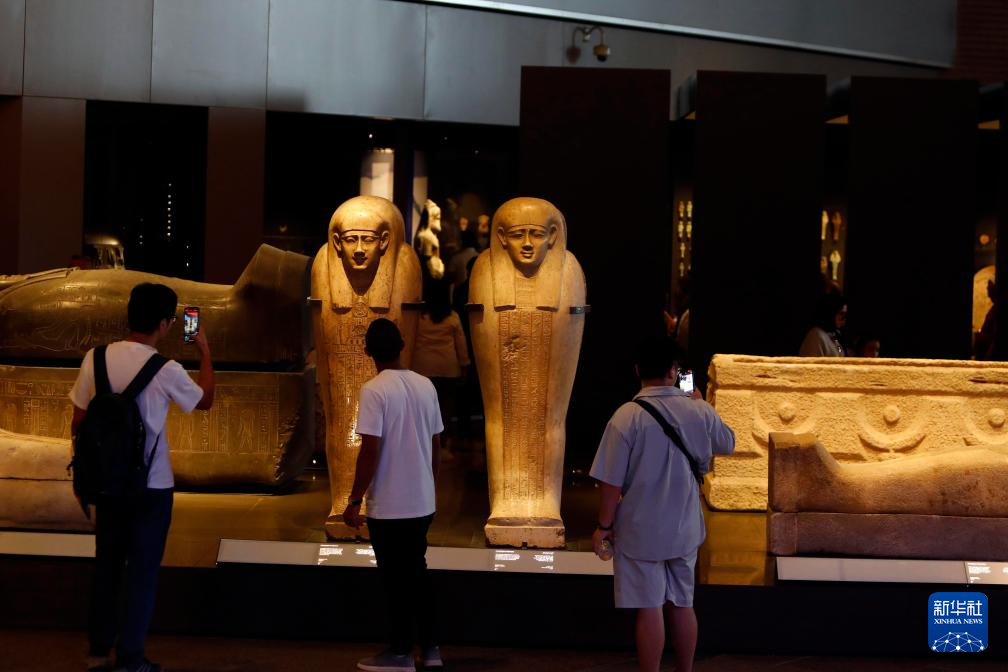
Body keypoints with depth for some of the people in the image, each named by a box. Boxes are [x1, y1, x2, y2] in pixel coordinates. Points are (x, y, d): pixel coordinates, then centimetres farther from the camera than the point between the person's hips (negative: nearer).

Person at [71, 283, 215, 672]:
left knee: (106, 566, 17)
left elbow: (78, 423, 3)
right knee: (142, 571, 6)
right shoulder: (165, 370, -15)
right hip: (151, 486, -4)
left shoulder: (96, 358, -4)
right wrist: (204, 351, 15)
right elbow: (206, 400, 5)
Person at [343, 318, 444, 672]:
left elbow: (371, 451, -18)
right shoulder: (426, 386, 4)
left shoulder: (374, 390, -15)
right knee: (417, 572, 18)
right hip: (422, 502, 6)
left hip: (388, 505, -6)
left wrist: (354, 501, -12)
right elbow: (436, 445, 10)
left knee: (396, 578, 6)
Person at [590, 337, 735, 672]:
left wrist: (604, 526, -3)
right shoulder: (699, 411, -7)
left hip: (641, 531, -4)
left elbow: (612, 481, -16)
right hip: (684, 529, 4)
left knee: (649, 609, 3)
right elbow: (728, 444, 15)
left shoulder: (628, 416, -18)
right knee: (682, 605, 16)